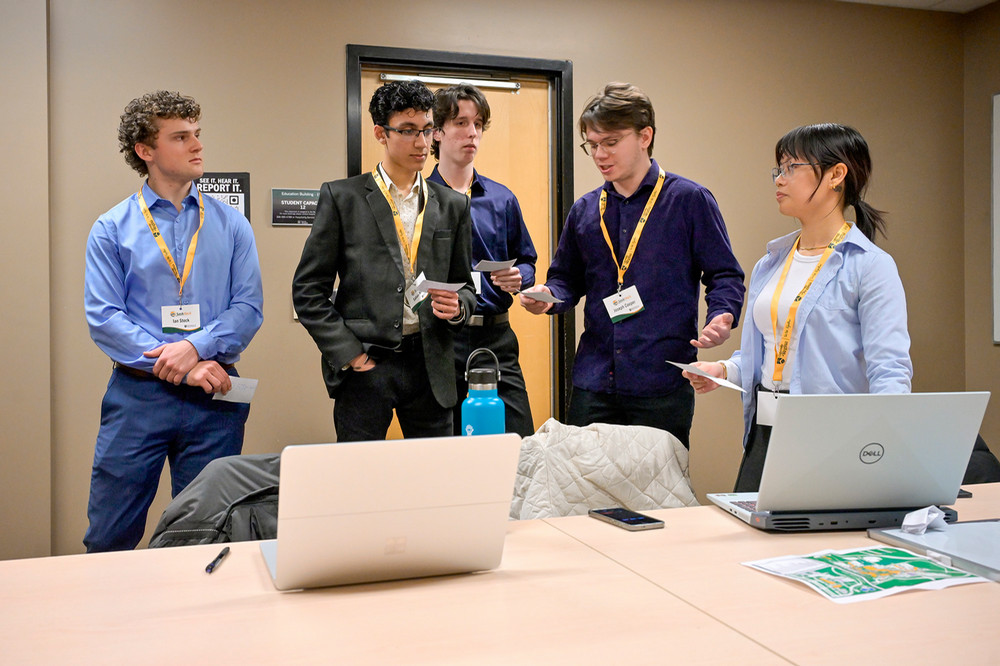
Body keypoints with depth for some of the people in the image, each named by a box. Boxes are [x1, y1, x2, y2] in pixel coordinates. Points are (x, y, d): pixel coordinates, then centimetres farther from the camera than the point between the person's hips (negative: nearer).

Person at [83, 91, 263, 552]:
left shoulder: (231, 225, 7)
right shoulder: (111, 229, 3)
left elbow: (249, 308, 0)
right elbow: (103, 318, -5)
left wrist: (196, 346, -17)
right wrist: (176, 366, -15)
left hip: (214, 397, 1)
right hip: (137, 396, -1)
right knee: (108, 539, 5)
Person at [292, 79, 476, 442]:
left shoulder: (452, 205, 11)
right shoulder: (342, 197, 1)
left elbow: (464, 286, 17)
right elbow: (308, 290, 0)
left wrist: (457, 307, -6)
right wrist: (349, 354, -8)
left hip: (431, 367, 3)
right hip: (364, 365, -3)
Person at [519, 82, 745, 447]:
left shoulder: (689, 201, 1)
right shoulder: (584, 211, 13)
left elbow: (725, 275, 2)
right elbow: (568, 279, 20)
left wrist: (721, 317, -18)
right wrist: (547, 297, -2)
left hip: (663, 381, -3)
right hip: (593, 381, 4)